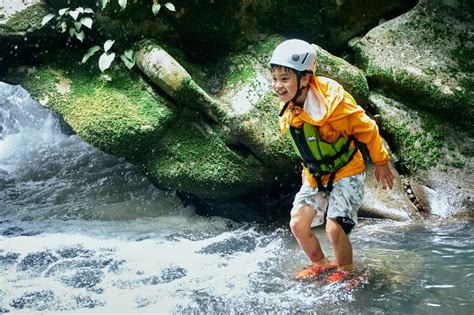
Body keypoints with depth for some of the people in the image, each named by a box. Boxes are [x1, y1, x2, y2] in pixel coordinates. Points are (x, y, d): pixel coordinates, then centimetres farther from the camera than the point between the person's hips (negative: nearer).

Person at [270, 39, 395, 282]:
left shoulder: (332, 102, -28)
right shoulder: (289, 109, -7)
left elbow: (367, 129, -16)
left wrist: (381, 163, -5)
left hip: (346, 173, -6)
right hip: (315, 176, 7)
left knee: (334, 227, -16)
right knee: (298, 223, 1)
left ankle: (346, 271, 12)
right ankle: (320, 264, 27)